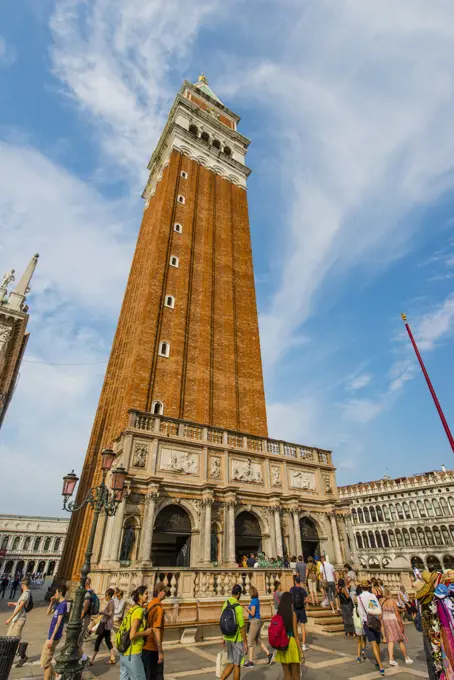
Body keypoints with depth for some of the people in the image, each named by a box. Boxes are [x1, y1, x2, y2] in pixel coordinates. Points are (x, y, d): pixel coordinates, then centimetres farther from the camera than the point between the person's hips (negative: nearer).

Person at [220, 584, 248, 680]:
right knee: (237, 665, 9)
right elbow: (242, 626, -21)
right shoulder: (238, 607, -24)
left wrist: (224, 637, 19)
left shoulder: (225, 604, 0)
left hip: (228, 638, 7)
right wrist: (245, 643, -12)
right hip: (237, 639, -7)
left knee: (231, 663, 19)